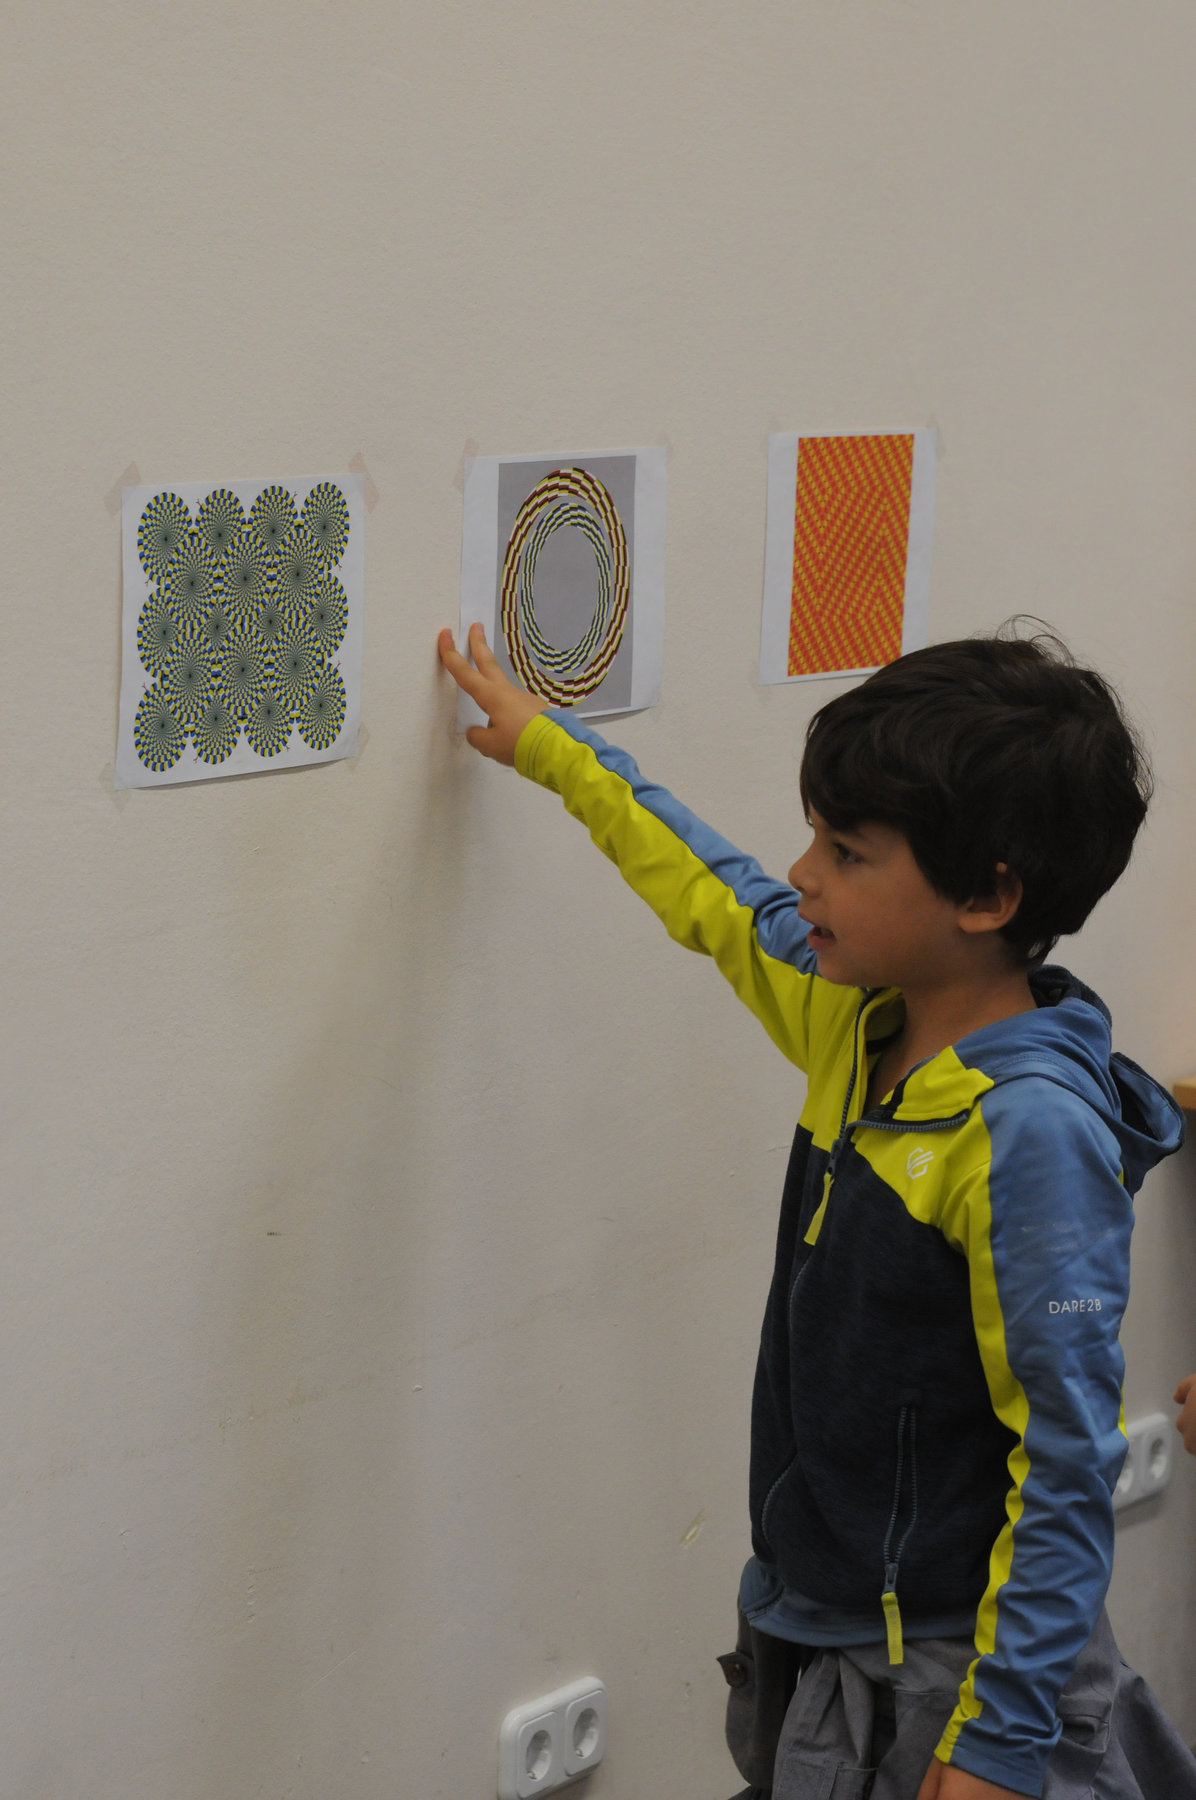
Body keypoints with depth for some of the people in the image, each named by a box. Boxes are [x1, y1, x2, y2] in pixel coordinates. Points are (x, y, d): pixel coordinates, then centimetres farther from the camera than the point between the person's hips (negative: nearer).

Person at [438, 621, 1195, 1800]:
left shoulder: (1032, 1135, -24)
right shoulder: (860, 1020, 0)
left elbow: (1066, 1469, -23)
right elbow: (717, 900, 19)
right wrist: (550, 747, 28)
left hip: (940, 1682, -8)